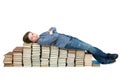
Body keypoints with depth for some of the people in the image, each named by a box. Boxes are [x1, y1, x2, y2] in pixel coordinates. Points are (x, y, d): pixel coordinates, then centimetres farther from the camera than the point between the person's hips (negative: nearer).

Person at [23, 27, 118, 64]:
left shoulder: (43, 34, 9)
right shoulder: (42, 41, -17)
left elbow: (54, 28, 16)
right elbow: (56, 37, -23)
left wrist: (50, 31, -3)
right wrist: (52, 34, -4)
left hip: (68, 37, 8)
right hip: (66, 43, -8)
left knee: (89, 47, 4)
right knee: (88, 47, -6)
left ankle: (104, 59, 15)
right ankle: (106, 57, 13)